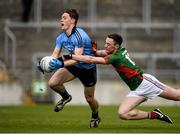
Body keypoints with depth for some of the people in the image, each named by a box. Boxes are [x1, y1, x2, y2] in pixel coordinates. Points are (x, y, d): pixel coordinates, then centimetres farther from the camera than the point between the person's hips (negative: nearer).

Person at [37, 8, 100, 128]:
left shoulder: (79, 36, -31)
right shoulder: (61, 37, -6)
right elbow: (55, 54, -7)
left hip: (88, 68, -6)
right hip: (73, 66, 6)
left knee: (89, 98, 6)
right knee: (52, 83, -13)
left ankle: (95, 117, 39)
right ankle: (66, 97, 19)